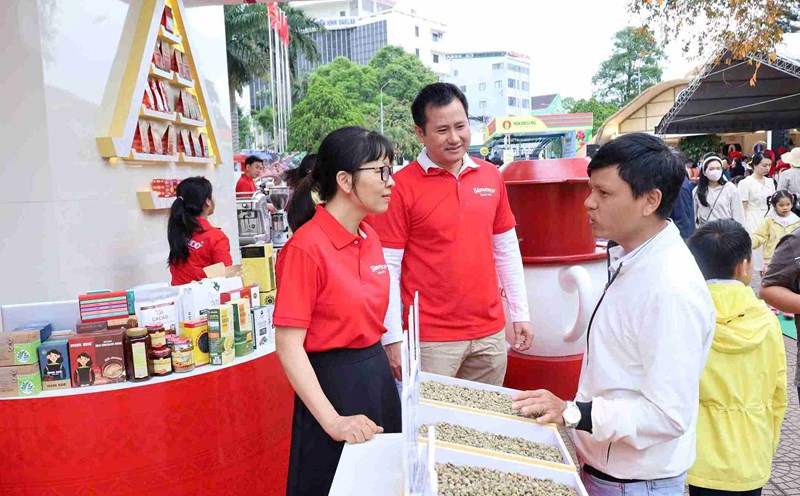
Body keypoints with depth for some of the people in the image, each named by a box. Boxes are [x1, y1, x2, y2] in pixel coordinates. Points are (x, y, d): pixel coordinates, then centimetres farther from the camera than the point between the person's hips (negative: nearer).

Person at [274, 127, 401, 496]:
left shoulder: (370, 238, 4)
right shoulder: (306, 247, -20)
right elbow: (289, 347, -20)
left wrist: (380, 365, 10)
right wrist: (332, 421, -22)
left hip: (377, 373, 8)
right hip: (332, 381, -8)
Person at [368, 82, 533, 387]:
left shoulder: (491, 176, 5)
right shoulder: (402, 187, -10)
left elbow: (507, 250, 12)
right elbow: (387, 268, -10)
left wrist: (520, 313, 11)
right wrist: (394, 338, -11)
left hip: (491, 333, 5)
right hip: (430, 339, -5)